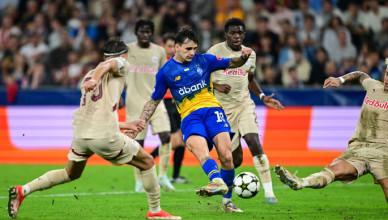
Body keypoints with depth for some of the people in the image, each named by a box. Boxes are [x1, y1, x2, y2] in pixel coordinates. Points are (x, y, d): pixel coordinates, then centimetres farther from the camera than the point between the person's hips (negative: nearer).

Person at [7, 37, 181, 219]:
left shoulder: (88, 75, 28)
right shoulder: (121, 64, 9)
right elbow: (106, 65, -16)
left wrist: (126, 125, 32)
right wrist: (95, 79, -37)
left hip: (80, 134, 7)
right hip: (105, 135, -7)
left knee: (71, 173, 27)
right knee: (147, 163, 12)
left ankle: (22, 191, 15)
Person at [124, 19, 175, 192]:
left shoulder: (159, 51, 8)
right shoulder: (127, 50, 1)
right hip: (135, 102, -2)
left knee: (166, 136, -14)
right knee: (138, 142, -1)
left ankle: (162, 176, -1)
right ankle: (139, 181, 12)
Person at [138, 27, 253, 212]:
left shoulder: (204, 60, 10)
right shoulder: (166, 72, 8)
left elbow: (232, 63, 18)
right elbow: (154, 101, 17)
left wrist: (243, 57, -5)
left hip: (212, 109, 1)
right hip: (189, 116, -1)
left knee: (226, 157, -16)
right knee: (201, 152, -32)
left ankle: (227, 201, -2)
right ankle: (218, 182, -58)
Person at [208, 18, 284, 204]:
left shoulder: (250, 54, 10)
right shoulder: (215, 52, -5)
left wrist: (263, 97, 11)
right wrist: (216, 86, -18)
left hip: (245, 104, 3)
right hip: (224, 109, -3)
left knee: (253, 142, -21)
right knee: (236, 159, -3)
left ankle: (269, 192, -20)